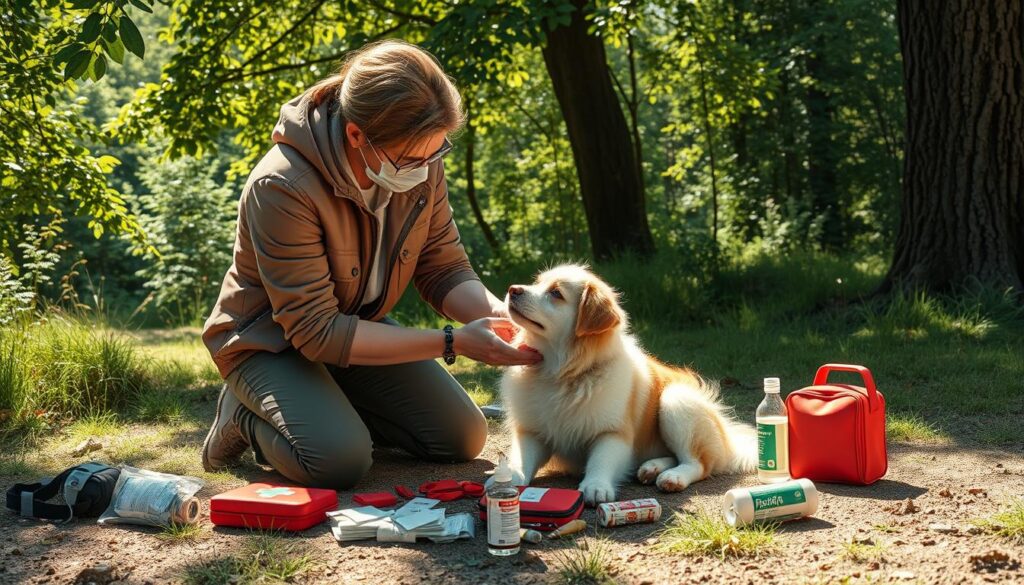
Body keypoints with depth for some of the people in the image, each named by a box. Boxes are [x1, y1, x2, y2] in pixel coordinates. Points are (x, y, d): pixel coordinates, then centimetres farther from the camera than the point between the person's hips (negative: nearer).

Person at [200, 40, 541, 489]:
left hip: (359, 327, 6)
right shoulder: (281, 188, -34)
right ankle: (247, 418, 1)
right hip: (271, 339, -6)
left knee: (463, 437, -4)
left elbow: (444, 270, -6)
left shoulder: (419, 162, -16)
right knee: (339, 459, -31)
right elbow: (316, 331, -32)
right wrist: (453, 343, -35)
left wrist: (497, 314, -30)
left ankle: (336, 408, 14)